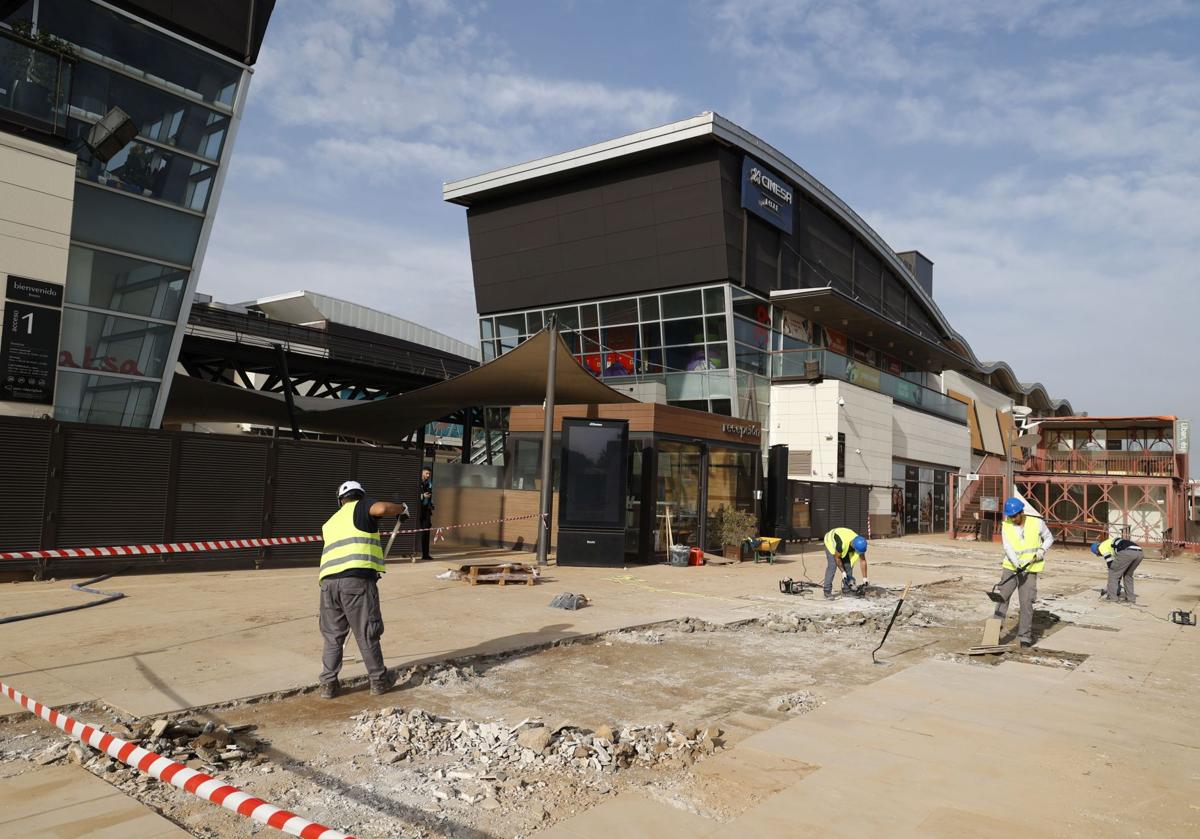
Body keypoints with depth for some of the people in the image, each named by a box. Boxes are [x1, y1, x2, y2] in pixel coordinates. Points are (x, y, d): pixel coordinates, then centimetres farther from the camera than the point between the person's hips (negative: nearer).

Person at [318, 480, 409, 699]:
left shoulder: (330, 522, 30)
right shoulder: (361, 507, 12)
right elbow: (381, 508, -11)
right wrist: (402, 508, 8)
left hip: (328, 580, 5)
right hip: (357, 578, -5)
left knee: (332, 636, 17)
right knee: (367, 634, 6)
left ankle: (328, 684, 20)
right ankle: (379, 681, 19)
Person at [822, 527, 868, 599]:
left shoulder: (860, 544, -27)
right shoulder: (842, 543, -43)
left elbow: (863, 561, -19)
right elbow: (837, 558, -27)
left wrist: (865, 579, -18)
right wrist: (843, 572, -21)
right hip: (831, 541, -6)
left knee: (848, 565, -5)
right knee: (832, 566, -17)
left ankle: (847, 588, 6)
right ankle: (827, 591, -14)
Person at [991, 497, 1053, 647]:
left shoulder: (1037, 523, -5)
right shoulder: (1006, 526, -2)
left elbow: (1049, 538, 11)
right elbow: (1008, 548, -12)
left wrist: (1042, 550, -8)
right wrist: (1017, 564, -26)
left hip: (1029, 570, -2)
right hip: (1010, 567, 2)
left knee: (1026, 603, -3)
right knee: (1001, 597, -3)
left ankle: (1025, 636, 8)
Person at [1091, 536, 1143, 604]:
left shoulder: (1102, 547, 18)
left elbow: (1110, 564, 13)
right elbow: (1120, 567, 42)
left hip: (1127, 552, -8)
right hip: (1139, 552, 8)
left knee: (1113, 573, 9)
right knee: (1128, 574, 27)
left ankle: (1112, 597, 12)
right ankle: (1131, 597, 25)